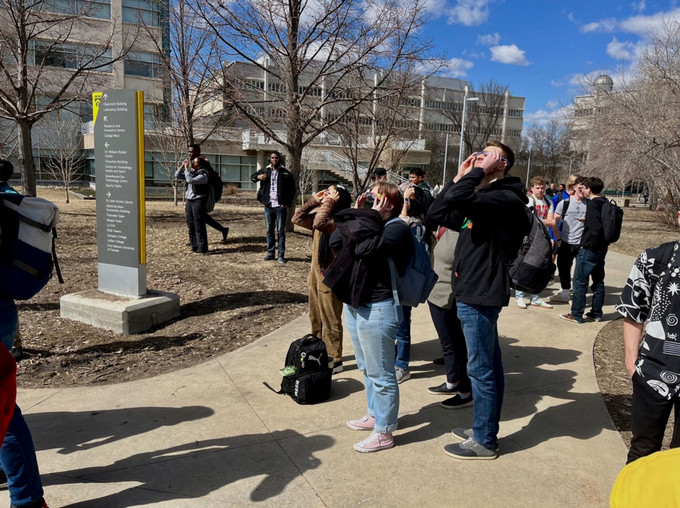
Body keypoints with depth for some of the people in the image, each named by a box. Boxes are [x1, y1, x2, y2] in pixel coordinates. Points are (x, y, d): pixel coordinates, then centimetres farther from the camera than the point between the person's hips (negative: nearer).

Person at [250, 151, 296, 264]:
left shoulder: (286, 173, 1)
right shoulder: (265, 171, 10)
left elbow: (292, 190, 3)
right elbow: (252, 176, 17)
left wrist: (287, 203, -7)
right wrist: (258, 176, -7)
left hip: (281, 206, -3)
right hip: (268, 206, 3)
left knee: (281, 231, -2)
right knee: (270, 231, 9)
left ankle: (281, 255, 2)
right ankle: (271, 253, 18)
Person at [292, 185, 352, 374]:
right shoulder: (325, 218, 6)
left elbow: (319, 224, -40)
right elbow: (298, 219, 8)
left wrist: (329, 203, -27)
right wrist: (313, 201, 2)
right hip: (316, 274, 9)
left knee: (331, 321, 4)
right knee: (316, 318, 21)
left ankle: (334, 361, 18)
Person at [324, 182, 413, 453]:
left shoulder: (397, 228, -12)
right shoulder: (370, 224, 14)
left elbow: (365, 247, -27)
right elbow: (334, 242, 4)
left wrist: (370, 216, -14)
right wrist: (358, 214, 1)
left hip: (378, 309, -10)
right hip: (354, 305, 10)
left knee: (381, 373, 2)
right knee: (367, 369, 22)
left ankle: (384, 432, 15)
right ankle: (374, 414, 38)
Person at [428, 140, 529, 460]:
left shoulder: (504, 198, -15)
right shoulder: (484, 195, 15)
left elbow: (455, 198, -32)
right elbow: (439, 214, 12)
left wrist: (479, 172, -16)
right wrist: (461, 176, 10)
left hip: (480, 294, -10)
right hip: (474, 292, 10)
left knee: (480, 369, 0)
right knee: (489, 365, 18)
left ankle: (484, 442, 15)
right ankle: (485, 429, 32)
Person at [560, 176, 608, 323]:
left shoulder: (593, 204, -17)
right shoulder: (605, 203, 9)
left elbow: (596, 228, -25)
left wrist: (591, 245, -15)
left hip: (589, 249, -9)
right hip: (602, 249, 9)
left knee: (579, 282, -1)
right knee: (598, 281, 14)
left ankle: (576, 314, 4)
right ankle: (596, 313, 23)